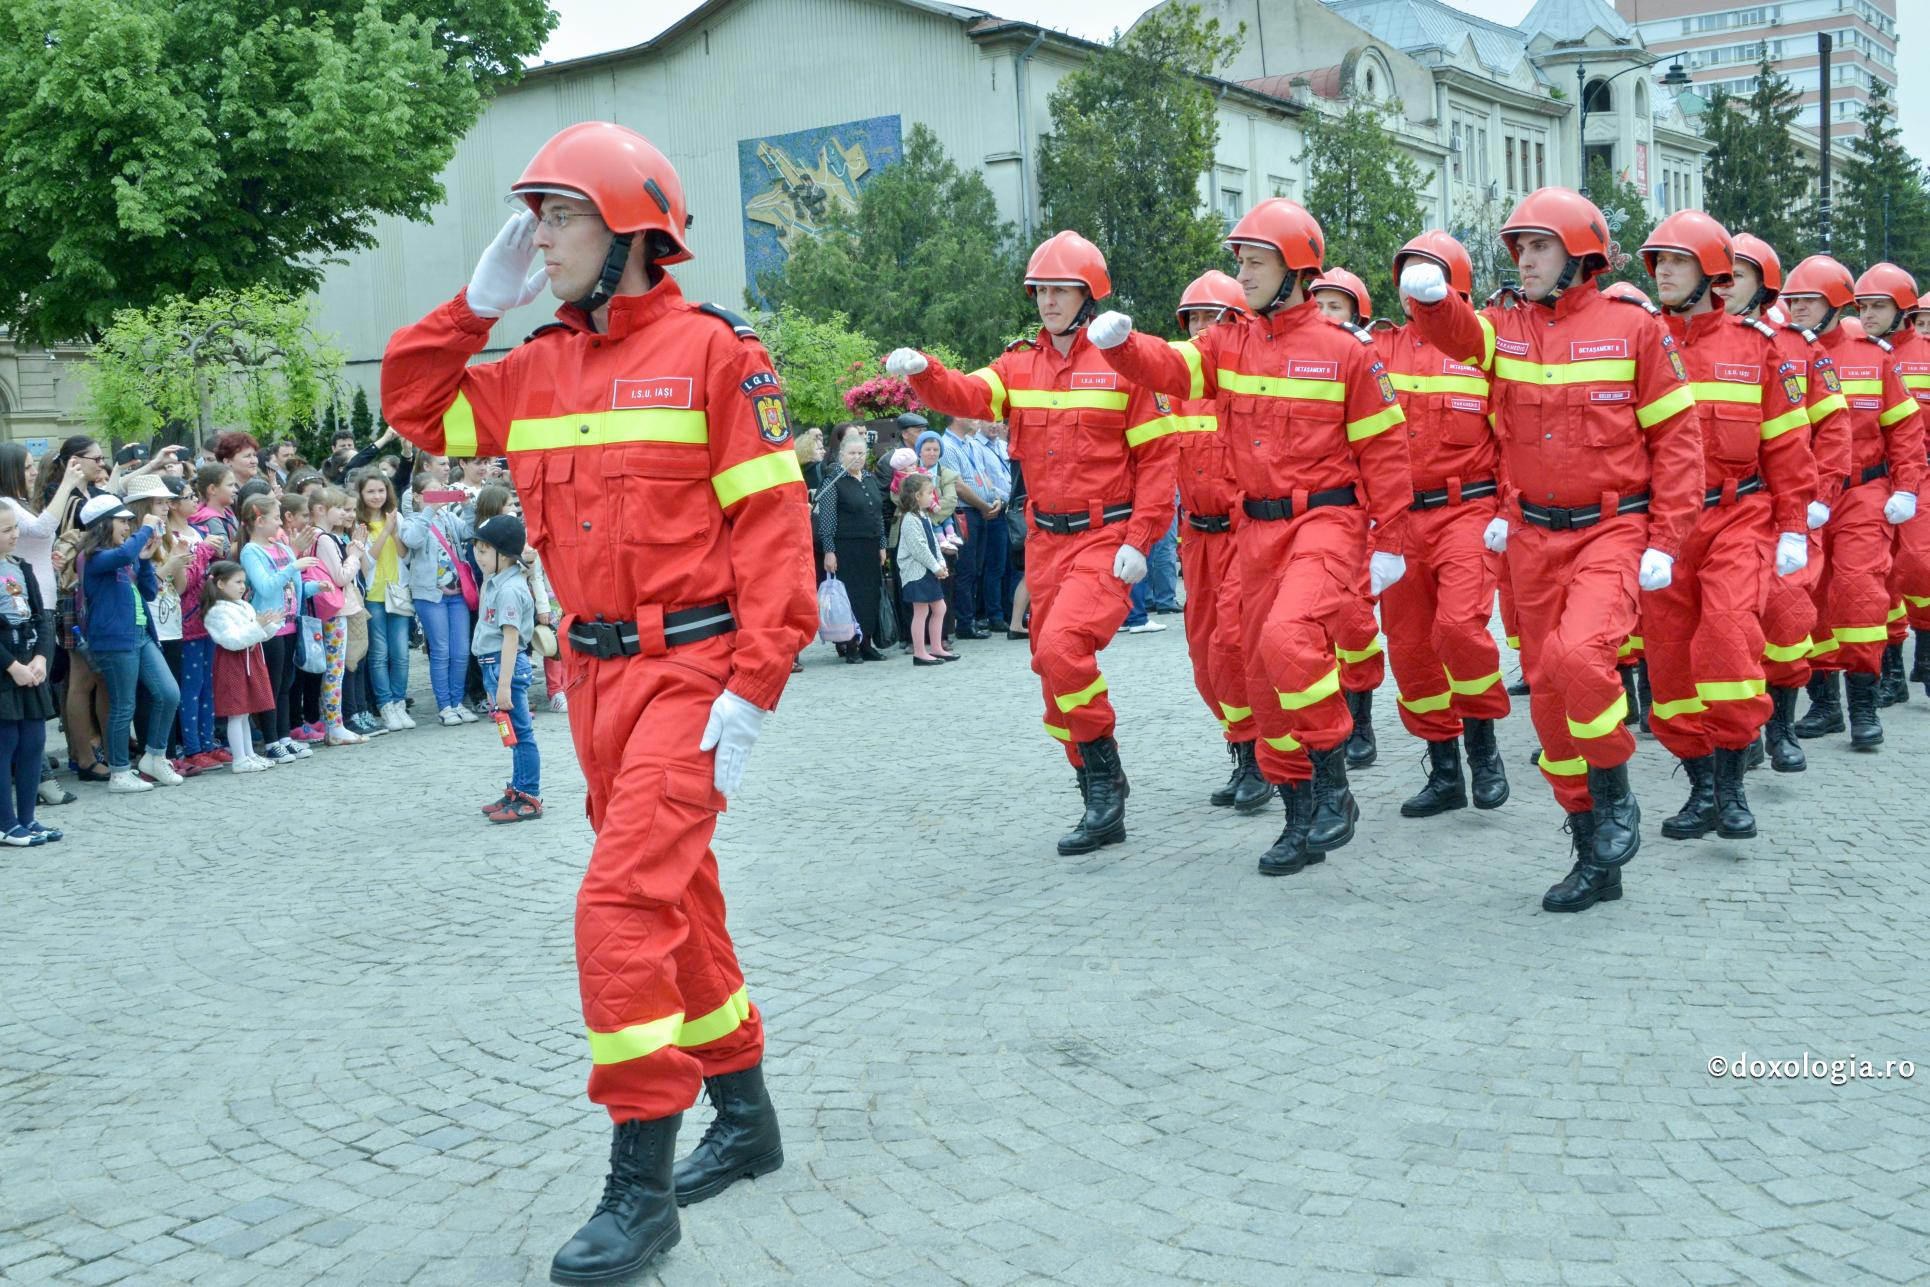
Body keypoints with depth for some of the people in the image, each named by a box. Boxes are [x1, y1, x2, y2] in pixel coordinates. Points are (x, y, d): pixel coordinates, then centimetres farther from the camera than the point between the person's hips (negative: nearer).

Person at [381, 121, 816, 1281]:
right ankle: (746, 1118, 32)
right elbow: (416, 409, 19)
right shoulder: (539, 367, 10)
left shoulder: (711, 350, -10)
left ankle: (642, 1186, -3)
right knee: (677, 896, 16)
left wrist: (755, 686, -19)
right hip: (598, 672, 8)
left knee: (626, 902, -14)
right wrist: (478, 304, 6)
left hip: (689, 669, -8)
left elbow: (773, 522, -13)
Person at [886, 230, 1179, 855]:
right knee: (1054, 664, 9)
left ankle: (1104, 775, -5)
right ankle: (1101, 802, 22)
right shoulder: (1021, 363, 9)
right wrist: (921, 370, -30)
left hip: (1105, 540, -6)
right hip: (1046, 540, 6)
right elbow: (970, 396, -9)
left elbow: (1156, 456, -5)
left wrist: (1139, 540, -12)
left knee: (1062, 649, -24)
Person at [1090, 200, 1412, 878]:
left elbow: (1383, 449, -3)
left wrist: (1389, 543, -4)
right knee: (1266, 672, 9)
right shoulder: (1230, 344, 9)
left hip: (1326, 521, -6)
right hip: (1258, 528, 6)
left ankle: (1334, 786, -10)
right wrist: (1120, 342, -28)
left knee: (1290, 639, -28)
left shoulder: (1345, 351, -5)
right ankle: (1300, 818, 23)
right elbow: (1170, 368, -7)